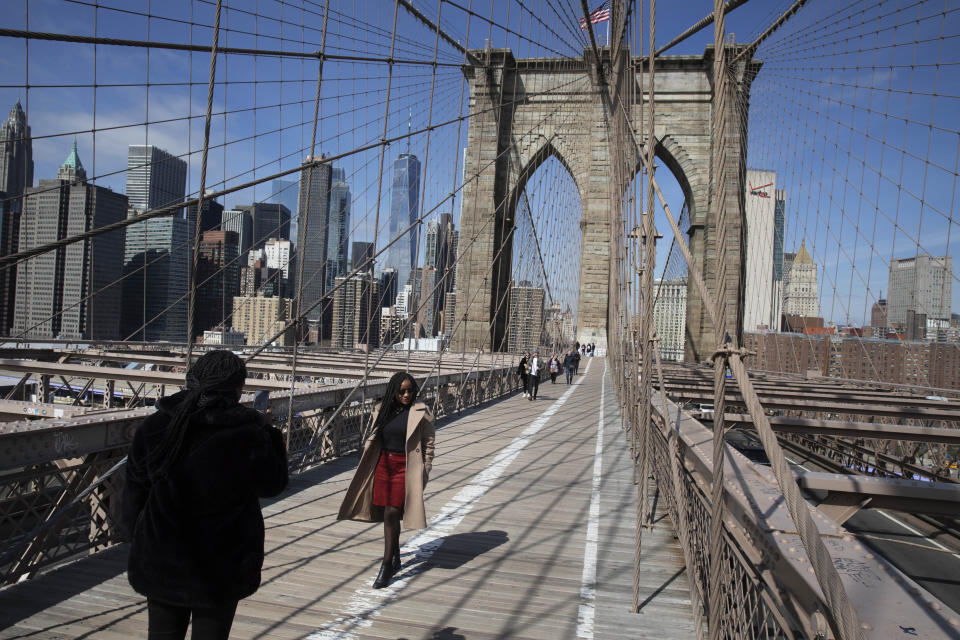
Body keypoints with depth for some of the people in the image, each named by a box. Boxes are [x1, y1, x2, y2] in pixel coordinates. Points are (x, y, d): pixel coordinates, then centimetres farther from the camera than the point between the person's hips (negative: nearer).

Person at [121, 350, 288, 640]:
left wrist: (137, 540, 17)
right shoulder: (247, 435, -19)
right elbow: (272, 484, -5)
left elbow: (134, 492, 3)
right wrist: (267, 432, 4)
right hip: (220, 567, -3)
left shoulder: (153, 427, -5)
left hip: (161, 563, 4)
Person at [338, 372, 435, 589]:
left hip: (405, 467, -5)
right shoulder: (383, 410, 7)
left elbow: (428, 444, -3)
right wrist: (364, 456, 10)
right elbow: (374, 439, 16)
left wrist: (424, 472, -6)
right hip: (383, 464, 5)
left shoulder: (421, 413, -7)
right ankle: (396, 559, 29)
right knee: (387, 515, 12)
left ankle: (387, 566, 1)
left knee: (391, 514, -9)